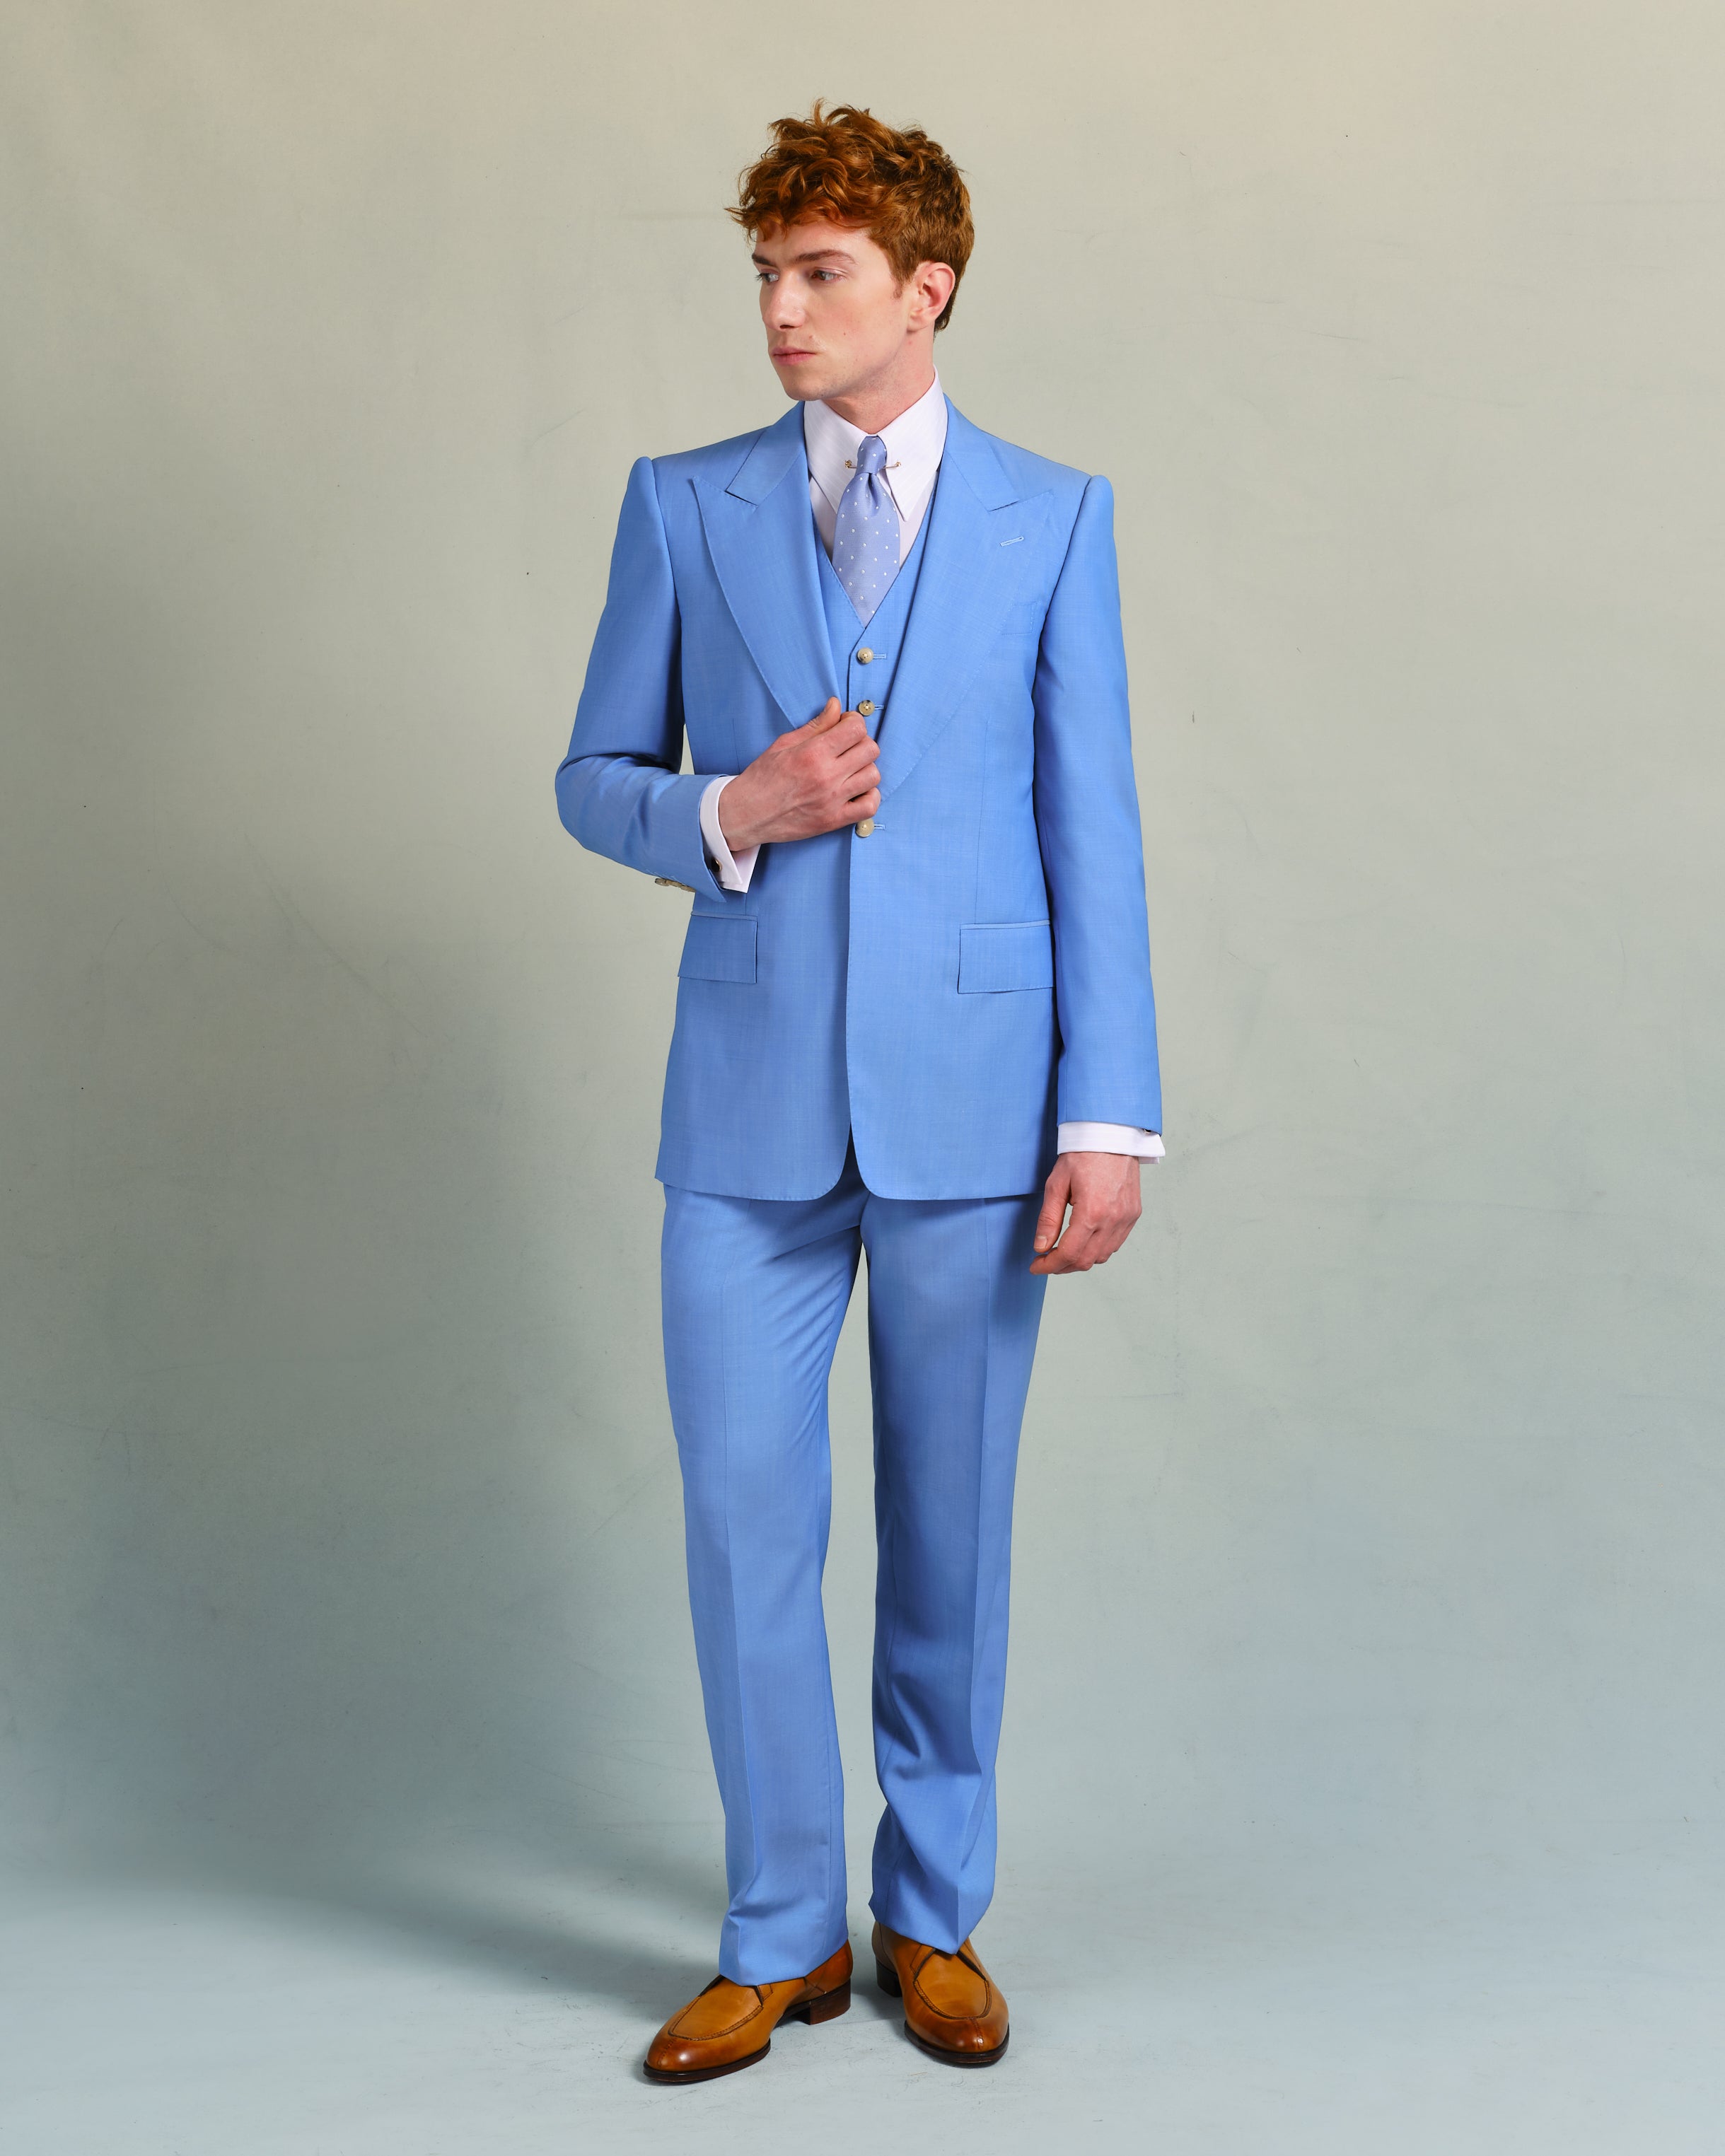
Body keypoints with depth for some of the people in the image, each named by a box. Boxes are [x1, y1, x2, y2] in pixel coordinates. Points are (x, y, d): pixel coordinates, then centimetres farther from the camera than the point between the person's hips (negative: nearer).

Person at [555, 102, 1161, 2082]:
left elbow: (1091, 827, 2)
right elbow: (593, 780, 10)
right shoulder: (685, 505, 6)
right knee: (745, 1524, 3)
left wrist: (1109, 1116, -5)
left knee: (950, 1528, 8)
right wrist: (733, 815, -12)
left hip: (970, 1099, -1)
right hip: (753, 1103, 1)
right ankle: (780, 1937, 21)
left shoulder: (1053, 518, 4)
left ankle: (933, 1917, 27)